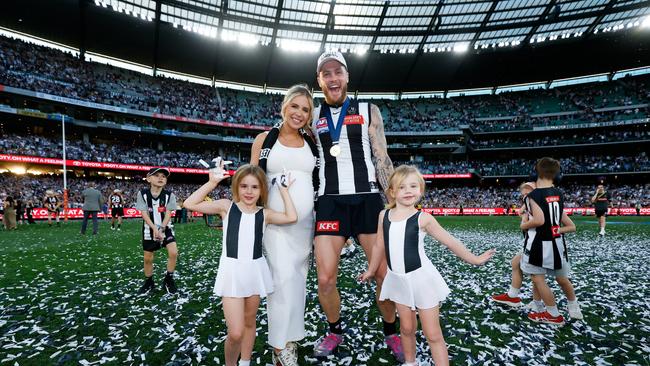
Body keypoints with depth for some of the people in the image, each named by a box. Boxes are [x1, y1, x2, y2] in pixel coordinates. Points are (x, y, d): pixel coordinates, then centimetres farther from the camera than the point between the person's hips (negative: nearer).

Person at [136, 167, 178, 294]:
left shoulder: (169, 195, -6)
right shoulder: (143, 194, -8)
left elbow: (168, 214, -8)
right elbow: (144, 214, -11)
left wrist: (161, 229, -22)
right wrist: (155, 229, -22)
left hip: (166, 228, 0)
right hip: (149, 230, 0)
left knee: (173, 252, -15)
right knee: (148, 258, 8)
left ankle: (168, 279, 5)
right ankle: (149, 282, 32)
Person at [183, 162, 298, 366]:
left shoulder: (265, 214, 3)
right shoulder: (226, 206, 0)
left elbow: (291, 218, -13)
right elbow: (190, 204, -6)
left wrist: (284, 190, -5)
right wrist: (212, 183, -10)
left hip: (255, 271, 3)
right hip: (232, 271, -2)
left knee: (249, 322, 19)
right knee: (235, 333, -5)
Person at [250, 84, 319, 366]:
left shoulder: (311, 143, 10)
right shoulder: (264, 139, 3)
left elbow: (320, 181, 13)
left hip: (306, 221, 3)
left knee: (298, 277, 9)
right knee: (283, 276, -10)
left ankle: (289, 336, 26)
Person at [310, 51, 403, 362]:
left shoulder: (368, 111, 9)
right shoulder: (314, 117, 12)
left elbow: (382, 160, 5)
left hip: (368, 199, 0)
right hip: (330, 202, 1)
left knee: (384, 274, 2)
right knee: (325, 279, -4)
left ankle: (391, 332, 29)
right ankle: (335, 331, 25)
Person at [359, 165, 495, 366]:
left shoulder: (423, 218, -10)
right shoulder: (384, 215, 0)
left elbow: (450, 241, -1)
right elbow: (379, 246, 11)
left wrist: (474, 259, 2)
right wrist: (371, 270, 20)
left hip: (421, 279, -3)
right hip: (398, 280, 4)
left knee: (433, 335, 4)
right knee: (406, 328, 18)